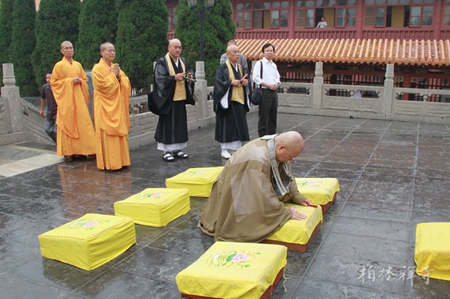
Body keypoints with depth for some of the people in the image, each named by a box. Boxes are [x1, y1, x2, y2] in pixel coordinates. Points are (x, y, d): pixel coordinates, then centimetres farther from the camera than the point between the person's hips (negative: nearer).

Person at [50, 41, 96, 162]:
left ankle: (80, 150, 10)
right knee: (67, 124, -4)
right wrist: (69, 81, -12)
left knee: (81, 123, 1)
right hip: (66, 99, -4)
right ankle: (68, 152, 1)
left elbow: (85, 79, 20)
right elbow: (53, 82, -2)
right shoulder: (59, 65, 0)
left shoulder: (78, 65, 13)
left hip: (79, 98, 4)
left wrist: (80, 81, -4)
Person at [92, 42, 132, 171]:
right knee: (107, 134, -5)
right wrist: (112, 75, -12)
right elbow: (102, 85, -19)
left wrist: (119, 76, -7)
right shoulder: (97, 68, -8)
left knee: (119, 132, 9)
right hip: (105, 107, -7)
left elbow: (126, 84, 11)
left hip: (117, 106, 7)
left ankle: (119, 160, 18)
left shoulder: (116, 67, 13)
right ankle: (108, 162, 0)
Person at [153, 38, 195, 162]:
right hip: (168, 98, -6)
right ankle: (166, 150, 6)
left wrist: (189, 77, -6)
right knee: (167, 124, -2)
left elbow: (190, 73, 17)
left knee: (180, 123, 9)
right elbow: (160, 78, -14)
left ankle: (178, 149, 19)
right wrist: (174, 78, -24)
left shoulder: (183, 61, 13)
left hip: (181, 98, 6)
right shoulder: (162, 62, -7)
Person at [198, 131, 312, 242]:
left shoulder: (276, 146, -12)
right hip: (236, 195, -9)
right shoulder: (258, 160, -39)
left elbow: (287, 175, 3)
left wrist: (297, 196, -4)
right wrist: (286, 213, -29)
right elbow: (264, 195, -36)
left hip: (253, 192, 9)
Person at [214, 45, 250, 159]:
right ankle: (224, 150, 5)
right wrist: (231, 82, -22)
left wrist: (245, 82, 0)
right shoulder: (223, 68, -7)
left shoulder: (240, 67, 15)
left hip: (239, 100, 7)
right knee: (226, 125, -3)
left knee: (239, 125, 8)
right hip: (227, 101, -7)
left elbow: (243, 81, 22)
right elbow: (218, 82, -14)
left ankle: (238, 149, 17)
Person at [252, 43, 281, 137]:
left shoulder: (274, 65, 16)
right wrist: (268, 85, -15)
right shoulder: (259, 63, -4)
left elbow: (277, 77, 23)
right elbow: (255, 78, -13)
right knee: (263, 116, -4)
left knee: (273, 116, 10)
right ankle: (262, 138, 3)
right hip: (264, 92, -7)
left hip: (274, 92, 7)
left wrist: (277, 84, -1)